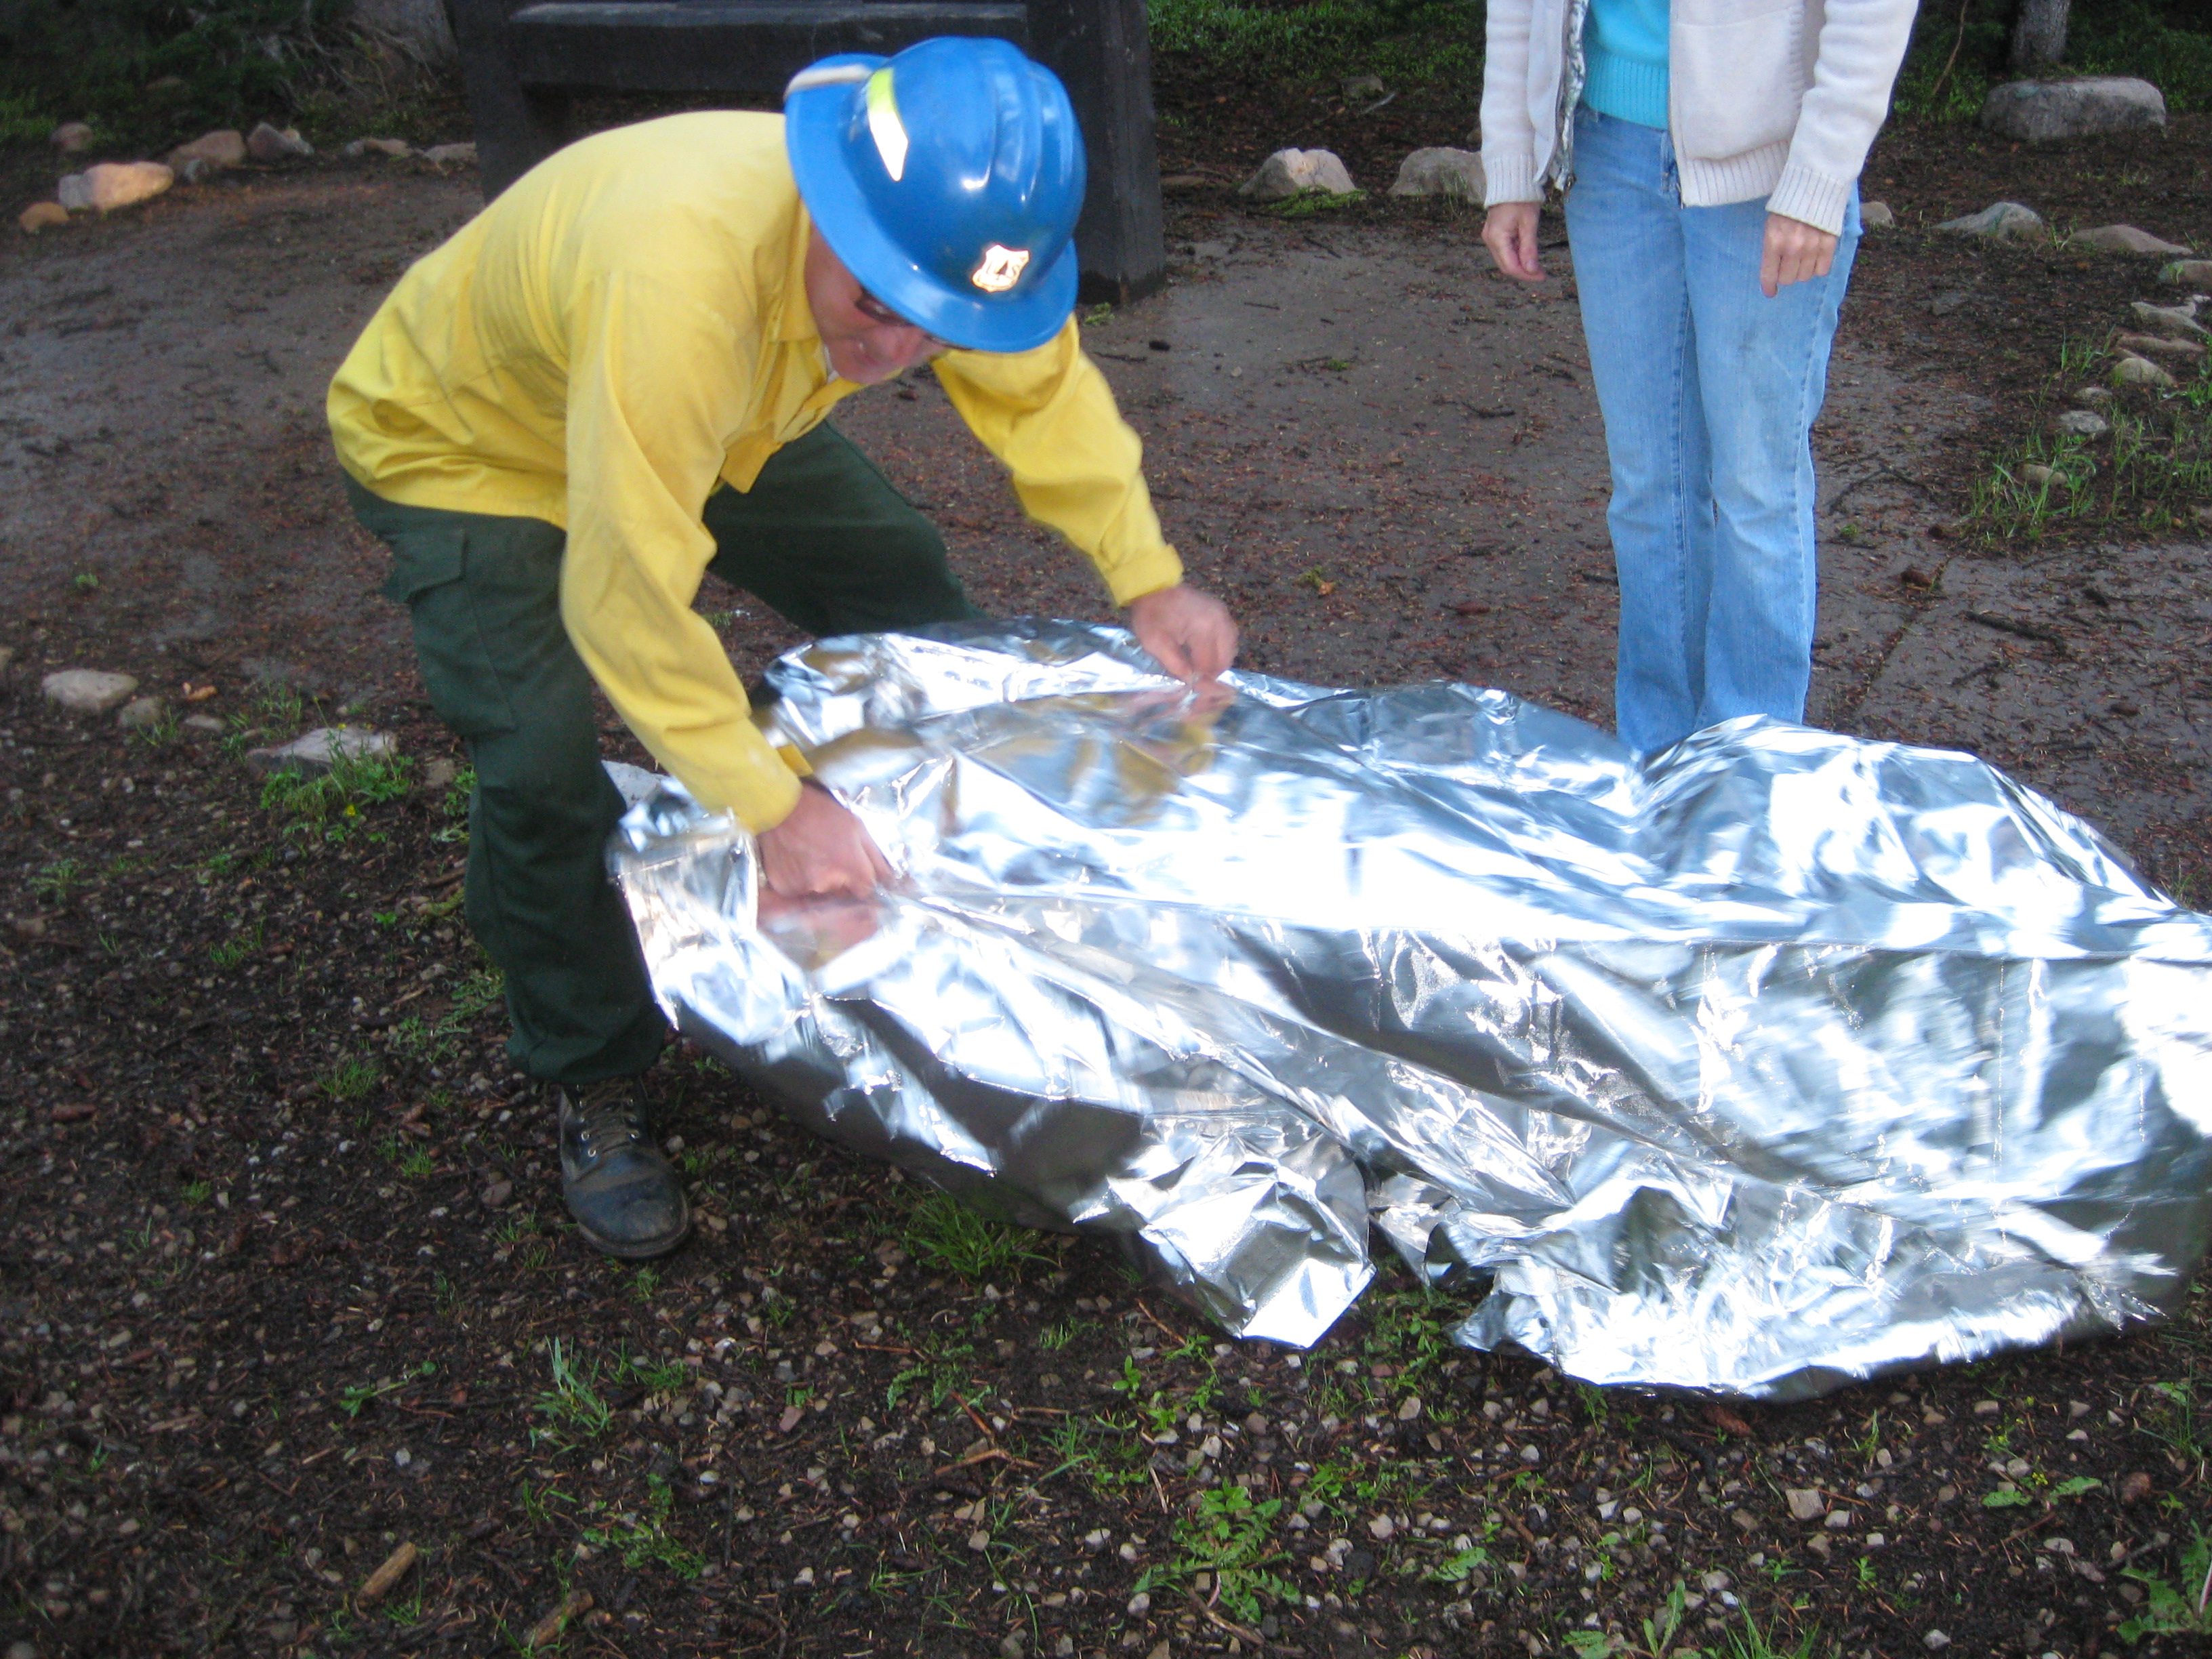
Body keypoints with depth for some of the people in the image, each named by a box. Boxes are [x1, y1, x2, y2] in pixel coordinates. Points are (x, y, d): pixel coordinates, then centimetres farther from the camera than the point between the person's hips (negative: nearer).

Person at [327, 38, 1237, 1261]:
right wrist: (774, 808, -39)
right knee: (545, 770, -23)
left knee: (916, 611, 1)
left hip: (717, 422, 7)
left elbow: (1045, 391, -6)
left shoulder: (942, 233, -24)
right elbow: (628, 595, -43)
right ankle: (592, 1079, 4)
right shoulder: (675, 278, -47)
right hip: (460, 443, -6)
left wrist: (1147, 579, -17)